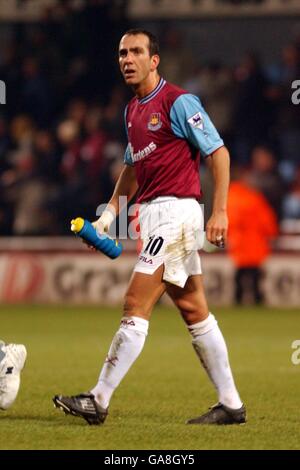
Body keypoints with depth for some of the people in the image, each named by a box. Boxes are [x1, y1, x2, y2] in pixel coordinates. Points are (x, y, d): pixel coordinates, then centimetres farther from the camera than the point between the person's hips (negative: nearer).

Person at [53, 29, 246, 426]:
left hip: (175, 210, -9)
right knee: (194, 311, 9)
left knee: (136, 305, -11)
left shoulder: (177, 102, -11)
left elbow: (219, 152, -12)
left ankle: (99, 400, -11)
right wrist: (110, 213, 18)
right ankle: (231, 404, 12)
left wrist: (220, 211, -18)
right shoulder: (132, 111, 15)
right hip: (153, 214, 9)